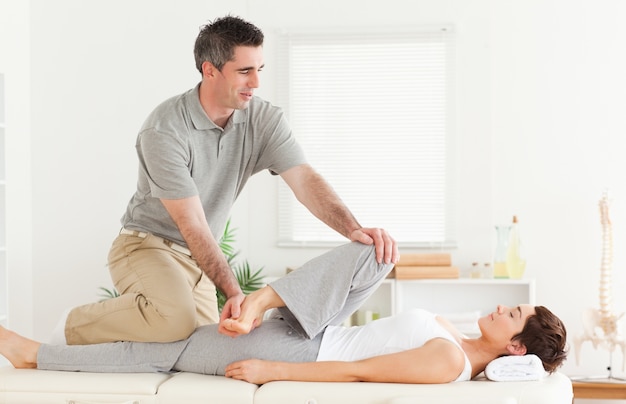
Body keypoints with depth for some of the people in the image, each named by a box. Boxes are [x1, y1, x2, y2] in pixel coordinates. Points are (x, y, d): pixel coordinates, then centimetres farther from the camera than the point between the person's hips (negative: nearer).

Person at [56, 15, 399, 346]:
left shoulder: (264, 120, -8)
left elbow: (305, 180, -19)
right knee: (176, 320, -33)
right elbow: (192, 224, -27)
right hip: (148, 244, -7)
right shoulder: (164, 130, -25)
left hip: (197, 258, 7)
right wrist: (234, 293, -36)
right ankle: (75, 328, -7)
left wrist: (353, 229, -37)